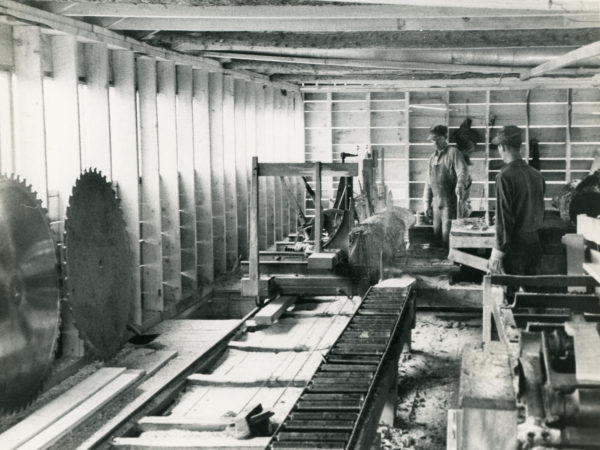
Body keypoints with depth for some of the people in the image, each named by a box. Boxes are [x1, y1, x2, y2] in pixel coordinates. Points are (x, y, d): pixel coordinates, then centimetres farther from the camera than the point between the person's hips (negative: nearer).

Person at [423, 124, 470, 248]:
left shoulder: (453, 152, -3)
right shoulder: (433, 158, 18)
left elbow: (463, 171, -16)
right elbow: (428, 183, 20)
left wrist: (460, 184, -37)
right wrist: (427, 204, 15)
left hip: (450, 202, -6)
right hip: (436, 203, 6)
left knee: (447, 233, -10)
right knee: (436, 232, 7)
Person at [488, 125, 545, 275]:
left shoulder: (505, 176, -16)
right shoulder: (537, 175, 5)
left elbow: (504, 217, -17)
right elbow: (540, 212, 13)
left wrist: (497, 253, -13)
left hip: (515, 246, -7)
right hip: (535, 244, 7)